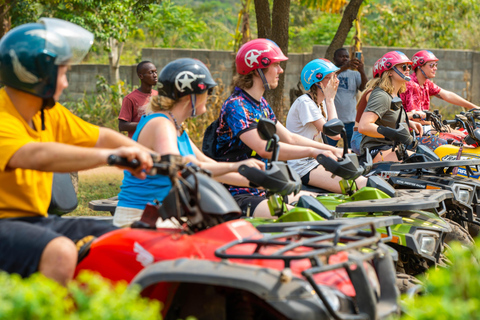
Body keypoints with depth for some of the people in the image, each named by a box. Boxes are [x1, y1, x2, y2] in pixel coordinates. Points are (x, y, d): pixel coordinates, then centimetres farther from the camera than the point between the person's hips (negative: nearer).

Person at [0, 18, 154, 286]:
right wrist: (109, 155, -44)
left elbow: (99, 137, 16)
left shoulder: (50, 114, 11)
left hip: (35, 219, 9)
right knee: (61, 252, -36)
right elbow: (38, 156, -36)